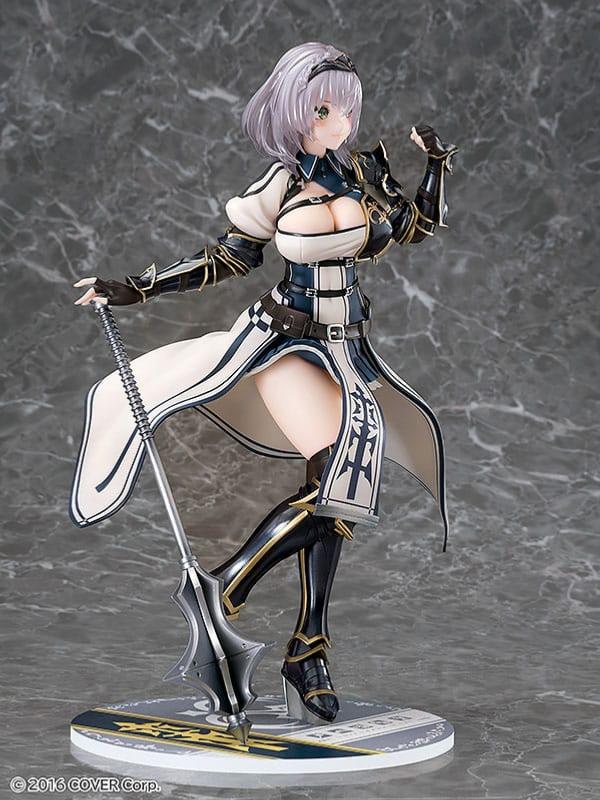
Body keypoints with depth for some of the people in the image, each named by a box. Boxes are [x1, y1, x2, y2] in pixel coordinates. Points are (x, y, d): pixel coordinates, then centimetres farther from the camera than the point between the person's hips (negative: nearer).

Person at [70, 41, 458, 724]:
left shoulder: (363, 170, 6)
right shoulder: (279, 188, -7)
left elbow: (420, 228, 18)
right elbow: (225, 260, 0)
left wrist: (437, 165, 5)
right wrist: (132, 289, -1)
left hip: (347, 349, 5)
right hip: (285, 337, -5)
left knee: (336, 491, 1)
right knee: (338, 481, -22)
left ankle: (308, 650, 10)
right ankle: (223, 593, -7)